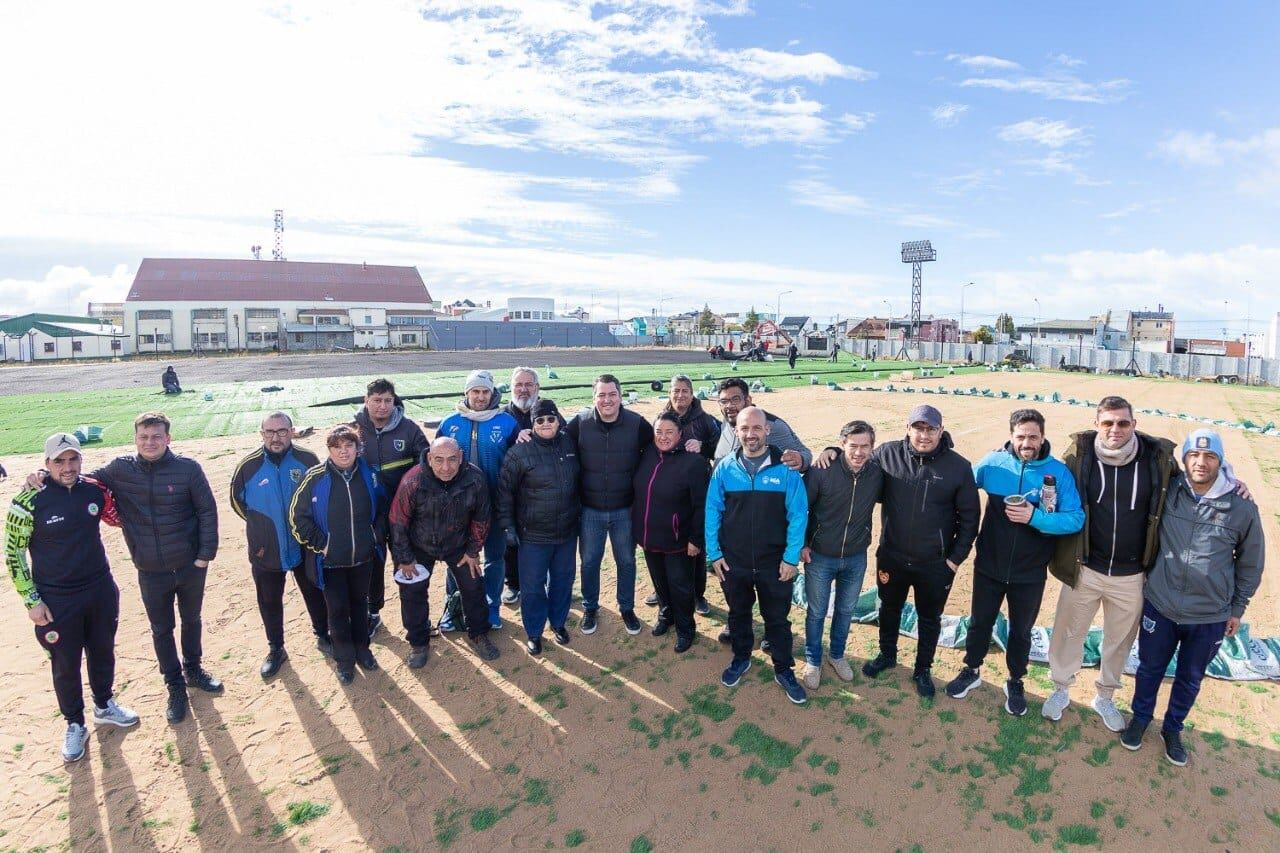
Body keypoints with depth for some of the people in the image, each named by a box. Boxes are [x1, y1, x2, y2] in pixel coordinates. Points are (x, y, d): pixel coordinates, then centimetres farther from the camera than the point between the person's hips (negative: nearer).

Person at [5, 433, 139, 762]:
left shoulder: (95, 490, -5)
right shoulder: (28, 502, -15)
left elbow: (118, 517, 13)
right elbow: (13, 553, -8)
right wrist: (31, 601, -10)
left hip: (100, 590, 4)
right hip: (56, 601, -3)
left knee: (103, 652, 19)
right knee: (65, 664, 10)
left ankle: (104, 706, 40)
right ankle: (75, 725, 29)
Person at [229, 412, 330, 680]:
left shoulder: (307, 460, -12)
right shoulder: (249, 466, -11)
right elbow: (238, 500, 6)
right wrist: (262, 525, 7)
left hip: (304, 548, 0)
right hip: (266, 551, 1)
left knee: (315, 595, 16)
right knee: (270, 603, 15)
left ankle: (323, 636, 37)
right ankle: (275, 650, 35)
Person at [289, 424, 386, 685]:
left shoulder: (369, 474, -4)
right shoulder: (315, 478, -13)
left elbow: (382, 509, 10)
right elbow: (297, 516, -7)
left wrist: (377, 537, 2)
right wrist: (319, 544, -10)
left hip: (363, 557, 2)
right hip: (330, 560, -2)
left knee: (359, 603, 18)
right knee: (337, 609, 9)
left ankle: (362, 648, 38)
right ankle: (344, 659, 28)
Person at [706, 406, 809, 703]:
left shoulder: (786, 469, -11)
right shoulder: (725, 469, -6)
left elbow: (798, 515, -8)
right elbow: (712, 512, -1)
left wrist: (791, 557, -10)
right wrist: (714, 553, -2)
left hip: (775, 563, -1)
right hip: (733, 561, 2)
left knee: (777, 618, 14)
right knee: (738, 613, 21)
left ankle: (784, 670, 34)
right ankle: (741, 658, 43)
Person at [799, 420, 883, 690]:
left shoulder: (877, 474, -12)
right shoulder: (821, 472, -22)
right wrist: (801, 545, -10)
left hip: (856, 558, 3)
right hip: (819, 556, -3)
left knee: (845, 610, 21)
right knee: (816, 612, 13)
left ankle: (837, 655, 45)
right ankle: (813, 661, 35)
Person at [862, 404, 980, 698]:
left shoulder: (958, 466, -12)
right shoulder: (888, 454, -11)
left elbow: (969, 517, -5)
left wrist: (956, 558, -5)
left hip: (935, 564, -1)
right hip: (891, 556, 1)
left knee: (930, 619, 18)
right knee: (889, 608, 22)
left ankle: (923, 669, 40)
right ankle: (887, 654, 47)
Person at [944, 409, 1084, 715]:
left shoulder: (1059, 472, -14)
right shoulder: (993, 462, -12)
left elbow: (1076, 519, -15)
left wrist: (1035, 517, -29)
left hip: (1030, 572, 0)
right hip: (989, 566, 1)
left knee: (1021, 630, 19)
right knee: (980, 622, 18)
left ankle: (1015, 683, 41)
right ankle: (970, 671, 40)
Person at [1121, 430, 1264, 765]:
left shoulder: (1242, 508, -10)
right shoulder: (1167, 493, -10)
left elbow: (1250, 562, 3)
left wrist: (1238, 608, 8)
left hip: (1211, 616, 0)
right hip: (1160, 605, 0)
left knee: (1190, 678, 19)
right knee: (1150, 668, 17)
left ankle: (1173, 729, 42)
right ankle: (1140, 718, 41)